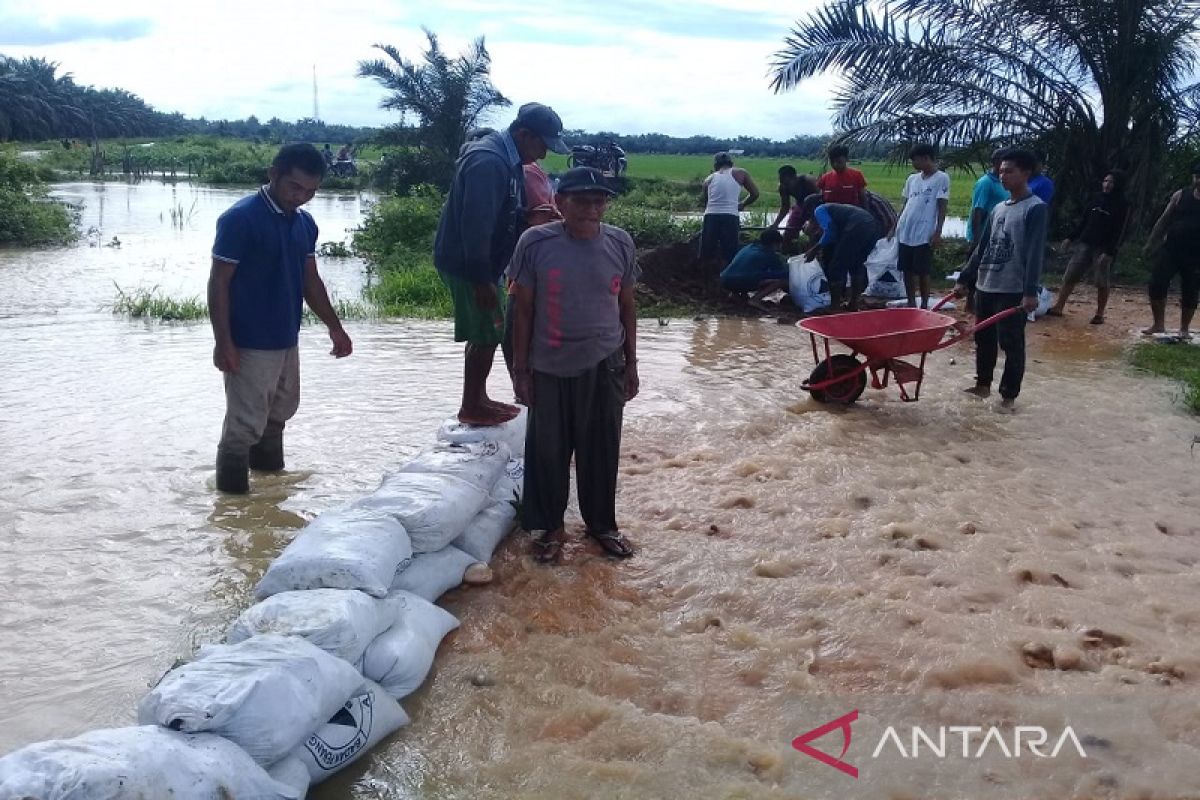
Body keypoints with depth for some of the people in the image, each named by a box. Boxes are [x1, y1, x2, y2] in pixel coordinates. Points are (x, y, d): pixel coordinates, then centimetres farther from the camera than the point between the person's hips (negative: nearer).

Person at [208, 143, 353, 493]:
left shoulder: (305, 224, 7)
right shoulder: (239, 218, -15)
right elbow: (218, 283, -15)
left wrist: (334, 327, 14)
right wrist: (223, 342, -19)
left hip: (287, 340, 8)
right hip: (249, 344, -8)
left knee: (279, 412, 21)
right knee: (245, 424, -3)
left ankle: (271, 474, 39)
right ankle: (233, 494, 9)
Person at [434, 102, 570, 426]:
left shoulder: (508, 159, 9)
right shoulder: (489, 162, -24)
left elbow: (511, 216, 17)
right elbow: (475, 225, -28)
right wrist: (482, 280, -26)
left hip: (481, 264, 10)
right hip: (467, 266, -10)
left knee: (487, 334, 17)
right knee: (486, 335, -1)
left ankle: (478, 399, 29)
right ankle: (471, 408, 11)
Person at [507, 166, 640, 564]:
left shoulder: (620, 244, -3)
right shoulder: (536, 243, -11)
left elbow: (627, 306, 7)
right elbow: (523, 310, -5)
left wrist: (631, 362, 8)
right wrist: (520, 369, -4)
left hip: (603, 367, 2)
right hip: (550, 368, -2)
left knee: (601, 449, 12)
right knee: (547, 450, 9)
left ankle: (601, 523, 31)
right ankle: (548, 526, 28)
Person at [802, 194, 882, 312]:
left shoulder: (819, 210, 11)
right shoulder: (833, 207, 36)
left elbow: (829, 232, -5)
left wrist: (815, 249, 5)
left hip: (857, 228, -9)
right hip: (873, 226, 9)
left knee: (836, 268, 4)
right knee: (857, 265, 27)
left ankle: (835, 308, 7)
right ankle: (854, 305, 32)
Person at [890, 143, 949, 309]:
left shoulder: (941, 178, -5)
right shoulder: (912, 179, 13)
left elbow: (942, 208, -8)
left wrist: (937, 233, -13)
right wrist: (894, 227, 15)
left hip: (924, 235, -6)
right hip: (905, 233, 6)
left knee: (922, 272, -2)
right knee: (908, 270, 10)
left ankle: (924, 306, 8)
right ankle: (911, 304, 20)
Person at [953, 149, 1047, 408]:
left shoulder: (1036, 208, -8)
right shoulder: (998, 209, 13)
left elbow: (1035, 253, -16)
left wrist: (1030, 291, -23)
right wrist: (964, 280, 16)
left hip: (1013, 291, -7)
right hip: (985, 286, 7)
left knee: (1011, 343, -1)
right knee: (983, 338, 14)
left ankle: (1008, 395, 7)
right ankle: (982, 384, 28)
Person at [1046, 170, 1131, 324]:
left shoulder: (1122, 205, -5)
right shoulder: (1097, 199, 12)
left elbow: (1120, 232, -12)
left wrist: (1109, 252, -20)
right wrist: (1070, 238, 12)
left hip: (1103, 249, -5)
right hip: (1085, 244, 5)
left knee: (1102, 284, 0)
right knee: (1070, 276, 1)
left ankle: (1099, 314, 10)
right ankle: (1058, 307, 6)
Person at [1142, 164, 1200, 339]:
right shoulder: (1180, 195, 4)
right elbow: (1164, 220, 10)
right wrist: (1151, 243, 8)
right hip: (1171, 250, 1)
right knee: (1157, 284, -7)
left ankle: (1184, 329, 19)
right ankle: (1159, 324, 6)